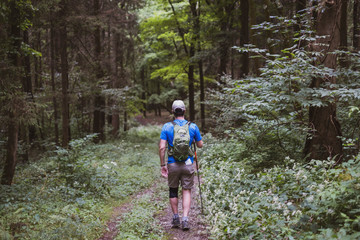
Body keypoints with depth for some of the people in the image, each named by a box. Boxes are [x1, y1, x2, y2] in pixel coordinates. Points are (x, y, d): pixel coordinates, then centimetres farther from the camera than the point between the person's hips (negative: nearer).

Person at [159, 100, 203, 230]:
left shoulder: (167, 126, -4)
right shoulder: (193, 126, -2)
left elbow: (162, 147, -9)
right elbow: (200, 145, 5)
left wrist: (162, 165, -3)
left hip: (172, 164, 0)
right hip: (188, 164, 0)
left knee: (173, 191, 16)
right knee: (187, 191, 7)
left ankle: (175, 218, 23)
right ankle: (185, 219, -4)